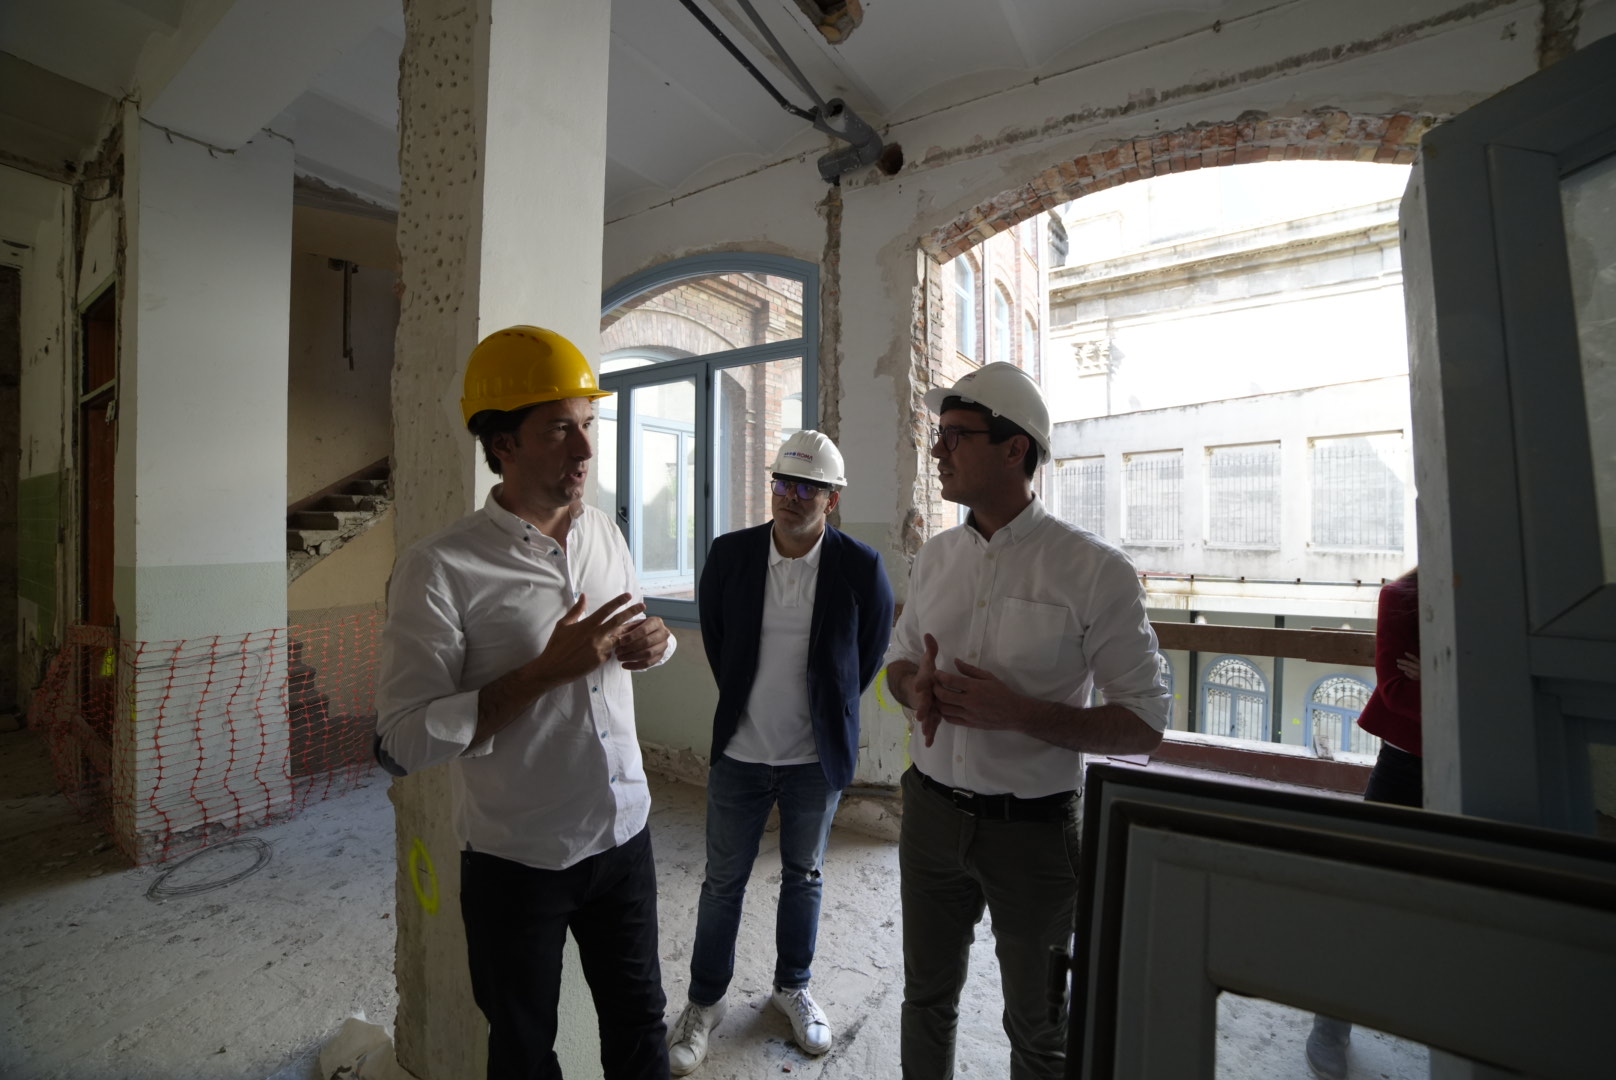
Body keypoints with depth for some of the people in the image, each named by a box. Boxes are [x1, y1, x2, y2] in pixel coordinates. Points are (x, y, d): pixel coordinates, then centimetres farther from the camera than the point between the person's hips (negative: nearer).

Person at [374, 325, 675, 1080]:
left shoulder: (605, 534, 1)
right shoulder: (441, 569, -18)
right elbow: (402, 741, -19)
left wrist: (649, 642, -8)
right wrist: (549, 670, -27)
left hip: (625, 835, 5)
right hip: (520, 863, -4)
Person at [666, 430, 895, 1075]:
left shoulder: (860, 566, -13)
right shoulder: (729, 554, -9)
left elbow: (873, 648, 3)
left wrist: (830, 709, 6)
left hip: (817, 757, 0)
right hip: (740, 753, 1)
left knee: (804, 877, 20)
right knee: (723, 881, 15)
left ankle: (793, 987, 45)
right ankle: (704, 1002, 39)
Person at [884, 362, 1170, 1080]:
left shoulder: (1096, 571, -16)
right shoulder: (935, 556, 1)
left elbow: (1143, 724, -13)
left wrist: (1014, 712, -26)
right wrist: (916, 688, -13)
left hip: (1032, 827, -4)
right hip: (931, 810, 4)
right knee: (927, 996, 24)